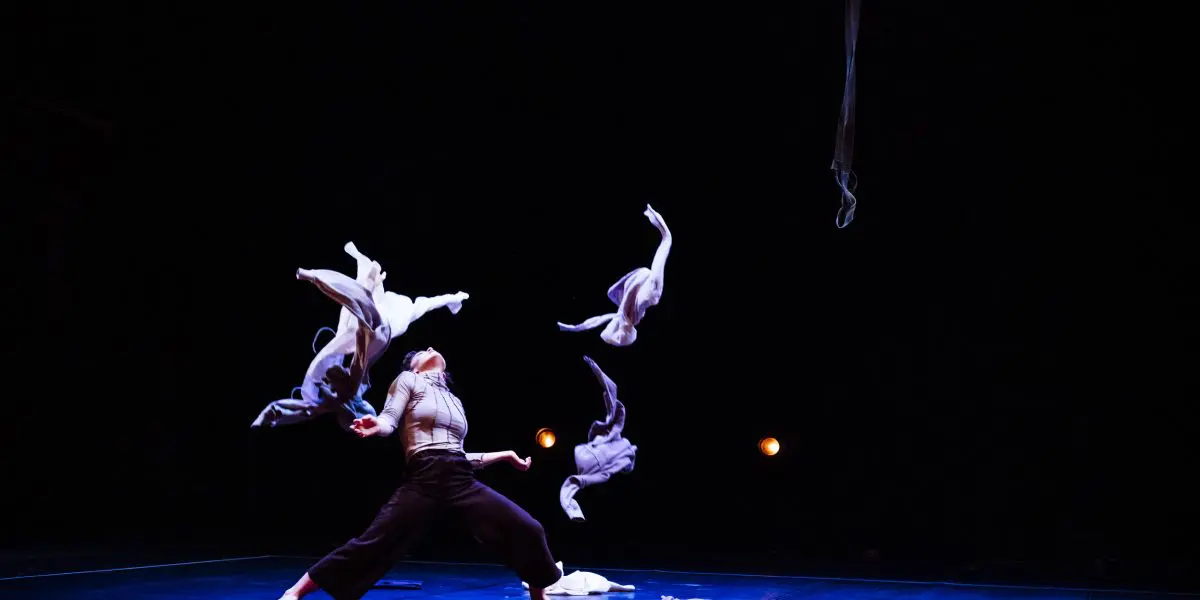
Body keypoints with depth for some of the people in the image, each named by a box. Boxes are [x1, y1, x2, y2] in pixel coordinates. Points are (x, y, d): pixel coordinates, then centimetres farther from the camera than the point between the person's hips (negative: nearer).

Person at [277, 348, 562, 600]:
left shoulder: (454, 401, 28)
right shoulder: (408, 380, 14)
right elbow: (389, 420, 1)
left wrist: (505, 455, 31)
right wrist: (376, 425, -23)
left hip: (462, 481, 5)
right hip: (423, 480, -5)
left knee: (528, 530, -6)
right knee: (373, 544, -13)